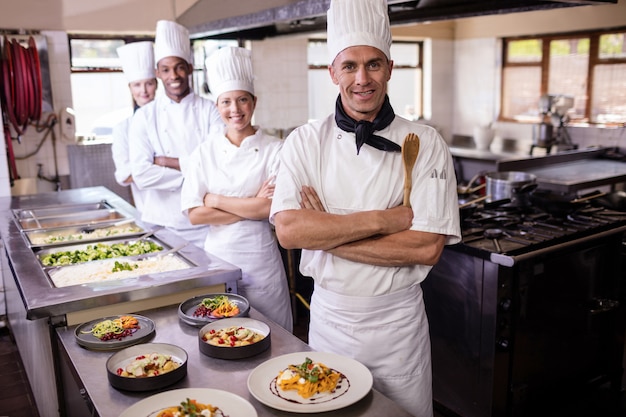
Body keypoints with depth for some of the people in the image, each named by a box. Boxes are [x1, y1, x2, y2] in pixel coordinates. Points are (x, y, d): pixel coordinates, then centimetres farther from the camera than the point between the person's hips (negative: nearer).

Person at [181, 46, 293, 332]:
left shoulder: (274, 149, -6)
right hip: (218, 257, 2)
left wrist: (216, 200, -12)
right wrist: (251, 207, -15)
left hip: (260, 258, -2)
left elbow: (274, 208, -17)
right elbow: (195, 214, -7)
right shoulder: (205, 152, 0)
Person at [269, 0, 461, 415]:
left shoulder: (424, 143, -9)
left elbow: (428, 248, -17)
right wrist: (384, 218, -22)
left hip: (397, 319, -1)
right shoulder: (306, 141, -6)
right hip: (329, 314, 2)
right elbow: (288, 231, -18)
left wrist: (325, 232, -19)